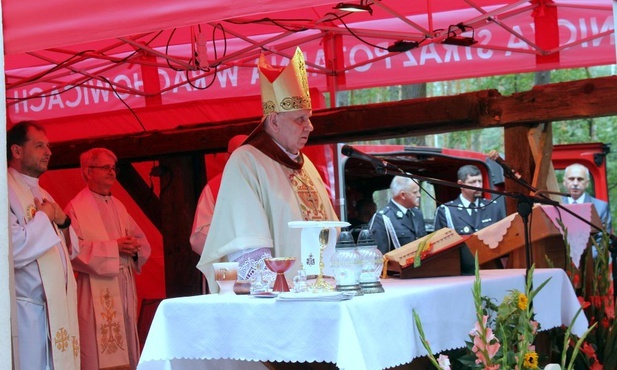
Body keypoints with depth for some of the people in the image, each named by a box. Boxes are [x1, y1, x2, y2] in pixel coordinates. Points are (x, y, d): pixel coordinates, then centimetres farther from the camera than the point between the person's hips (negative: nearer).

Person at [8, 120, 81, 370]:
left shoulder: (42, 195, 19)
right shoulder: (8, 192, -10)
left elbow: (71, 250, 22)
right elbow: (13, 250, -24)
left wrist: (63, 221, 3)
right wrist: (45, 217, -10)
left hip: (59, 307, 8)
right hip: (28, 309, -8)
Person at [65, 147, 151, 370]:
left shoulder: (118, 206, 18)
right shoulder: (76, 208, -4)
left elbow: (142, 241, 16)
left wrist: (134, 247, -7)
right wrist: (114, 247, -19)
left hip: (124, 287, 7)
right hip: (96, 290, -7)